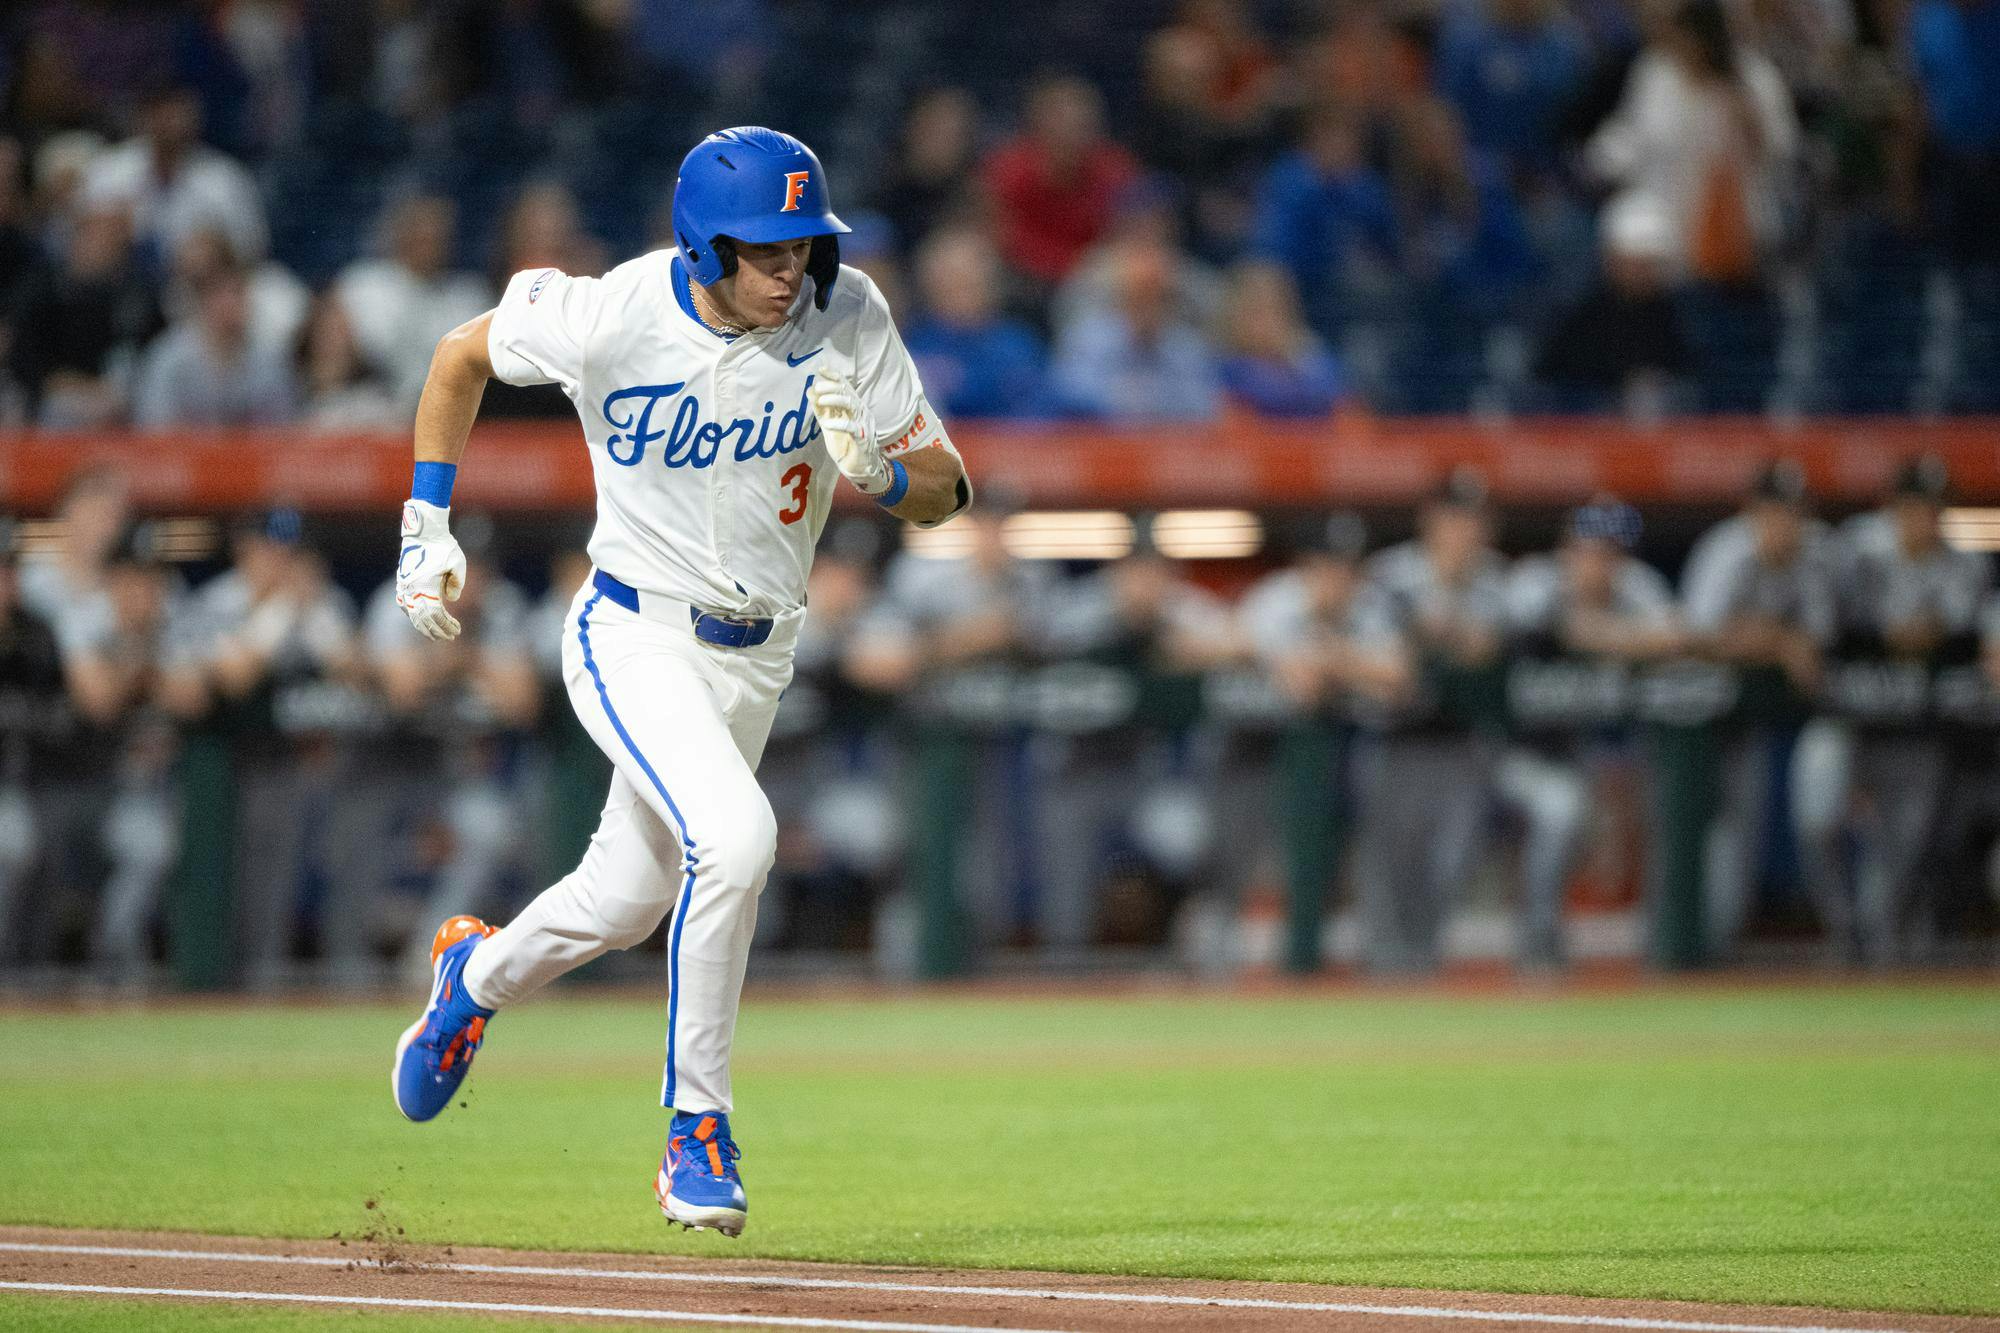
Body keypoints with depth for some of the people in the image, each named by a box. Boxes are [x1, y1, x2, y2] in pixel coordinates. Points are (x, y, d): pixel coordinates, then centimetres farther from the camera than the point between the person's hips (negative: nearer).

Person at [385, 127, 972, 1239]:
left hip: (756, 656, 5)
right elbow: (463, 356, 0)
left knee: (630, 902, 18)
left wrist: (880, 472, -33)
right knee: (734, 836, -28)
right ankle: (698, 1127, -14)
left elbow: (946, 493, -10)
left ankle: (477, 977, 50)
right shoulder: (609, 318, -20)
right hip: (635, 637, -5)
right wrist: (427, 524, -1)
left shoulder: (848, 316, -13)